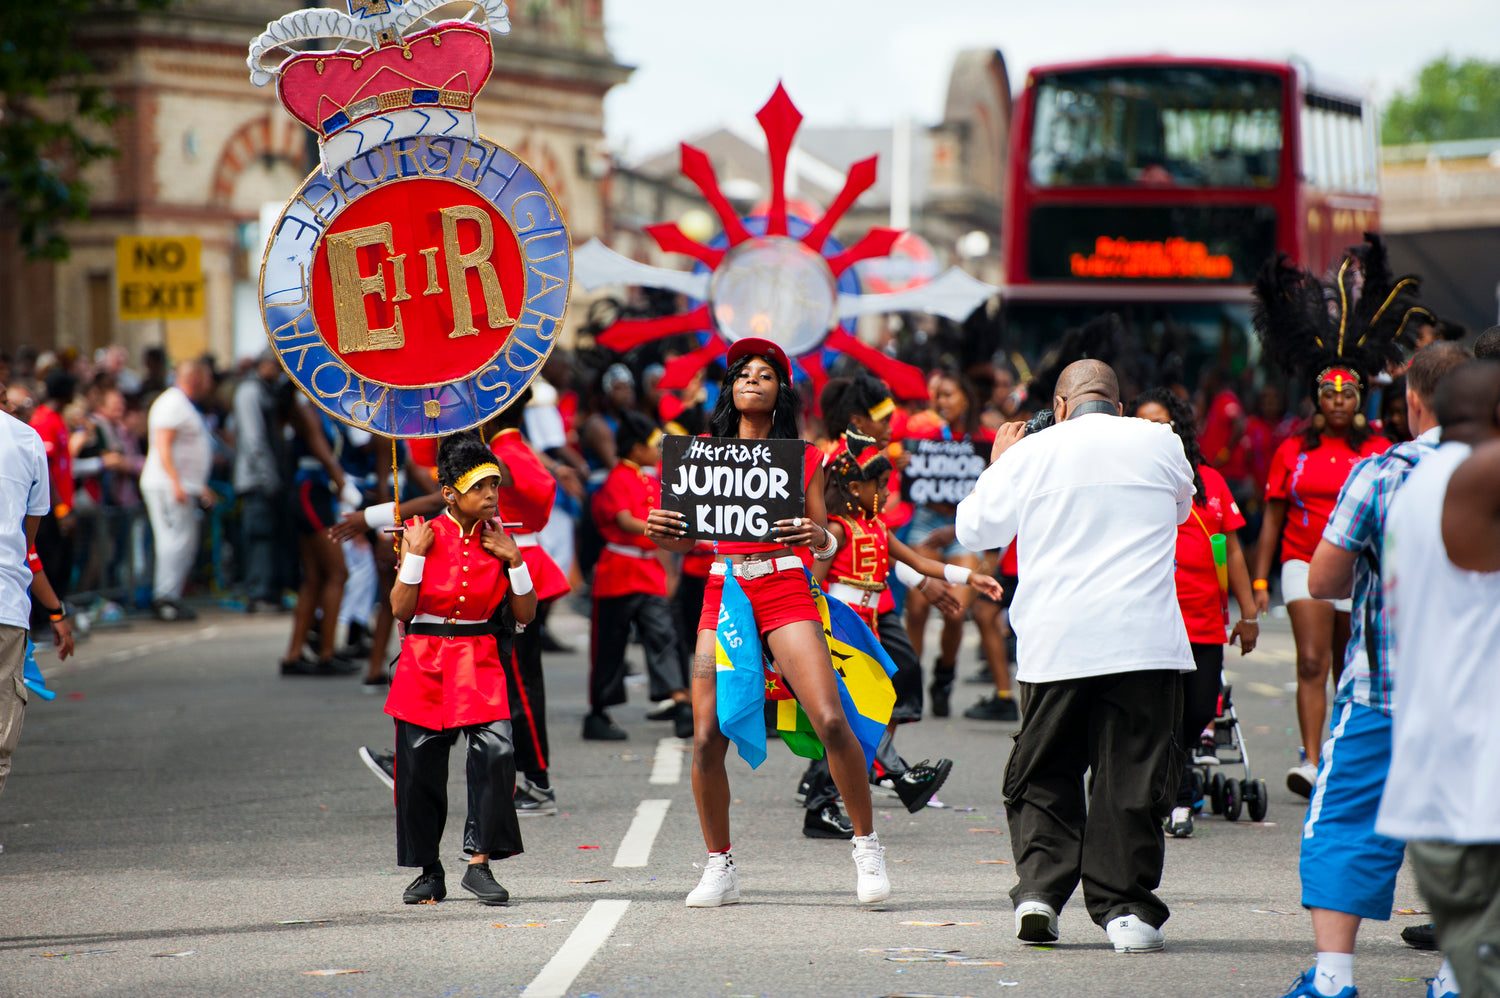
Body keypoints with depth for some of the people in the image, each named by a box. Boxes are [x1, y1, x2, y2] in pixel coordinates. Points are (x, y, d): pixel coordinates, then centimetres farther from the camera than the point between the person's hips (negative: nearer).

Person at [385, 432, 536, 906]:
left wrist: (514, 560, -5)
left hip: (479, 661, 1)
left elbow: (525, 615, 5)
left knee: (496, 751, -19)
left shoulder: (499, 539, 5)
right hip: (425, 662, -1)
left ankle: (480, 863, -10)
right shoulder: (425, 534, -2)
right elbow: (401, 608, -8)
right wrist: (416, 554, -14)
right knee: (420, 766, 1)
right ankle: (429, 871, 17)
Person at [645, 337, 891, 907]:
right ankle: (719, 867, 8)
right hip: (722, 591, 2)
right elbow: (686, 539, 15)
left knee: (830, 720, -17)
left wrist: (819, 536, -15)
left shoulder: (803, 457, 11)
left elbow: (826, 547, 8)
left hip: (785, 588, -2)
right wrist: (662, 532, -8)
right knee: (706, 738, -7)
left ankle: (867, 846, -2)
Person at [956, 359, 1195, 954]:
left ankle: (1038, 888, -2)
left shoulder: (1031, 452, 4)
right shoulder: (1160, 444, 6)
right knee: (1131, 774, 3)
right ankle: (1124, 907, 0)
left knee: (1043, 775, 11)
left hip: (1055, 642, 0)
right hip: (1144, 636, 0)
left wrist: (996, 464, 30)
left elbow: (975, 530, 16)